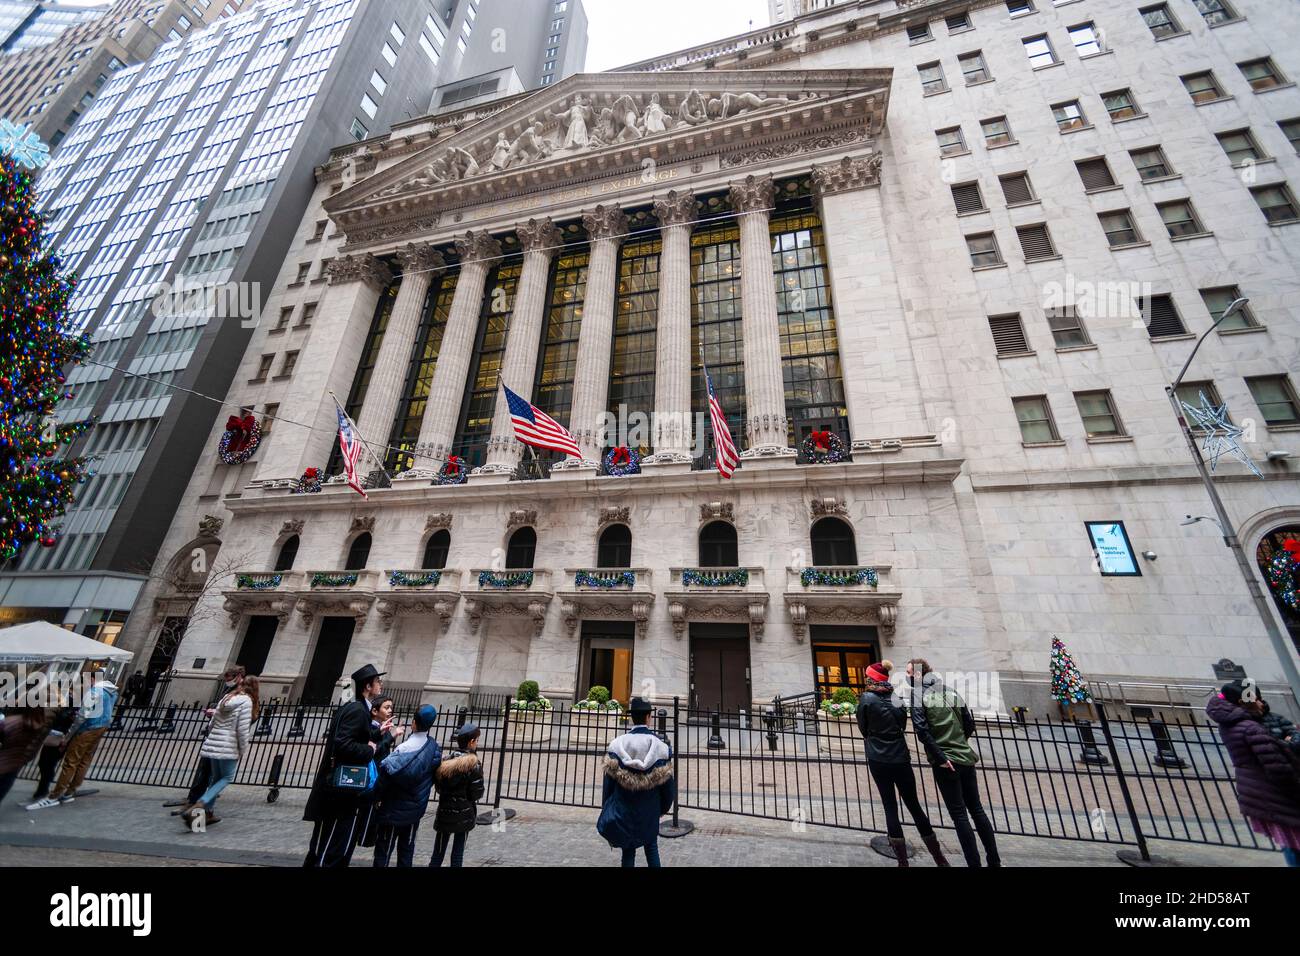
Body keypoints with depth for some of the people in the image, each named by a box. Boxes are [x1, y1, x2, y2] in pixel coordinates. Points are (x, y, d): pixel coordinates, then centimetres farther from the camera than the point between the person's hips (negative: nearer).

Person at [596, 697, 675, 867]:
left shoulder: (617, 744, -15)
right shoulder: (660, 745, -16)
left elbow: (609, 780, -7)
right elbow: (667, 781, -7)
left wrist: (607, 809, 7)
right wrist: (664, 807, 10)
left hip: (624, 809, 0)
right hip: (650, 809, 0)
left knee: (628, 849, 16)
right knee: (651, 846, 21)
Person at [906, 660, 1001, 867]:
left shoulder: (918, 695, -10)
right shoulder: (951, 692, 8)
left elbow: (922, 730, -20)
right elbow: (970, 724, 11)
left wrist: (940, 757, -12)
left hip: (944, 763, -6)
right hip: (966, 758, 6)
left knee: (960, 816, 5)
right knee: (977, 809, 18)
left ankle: (974, 863, 8)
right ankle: (994, 860, 26)